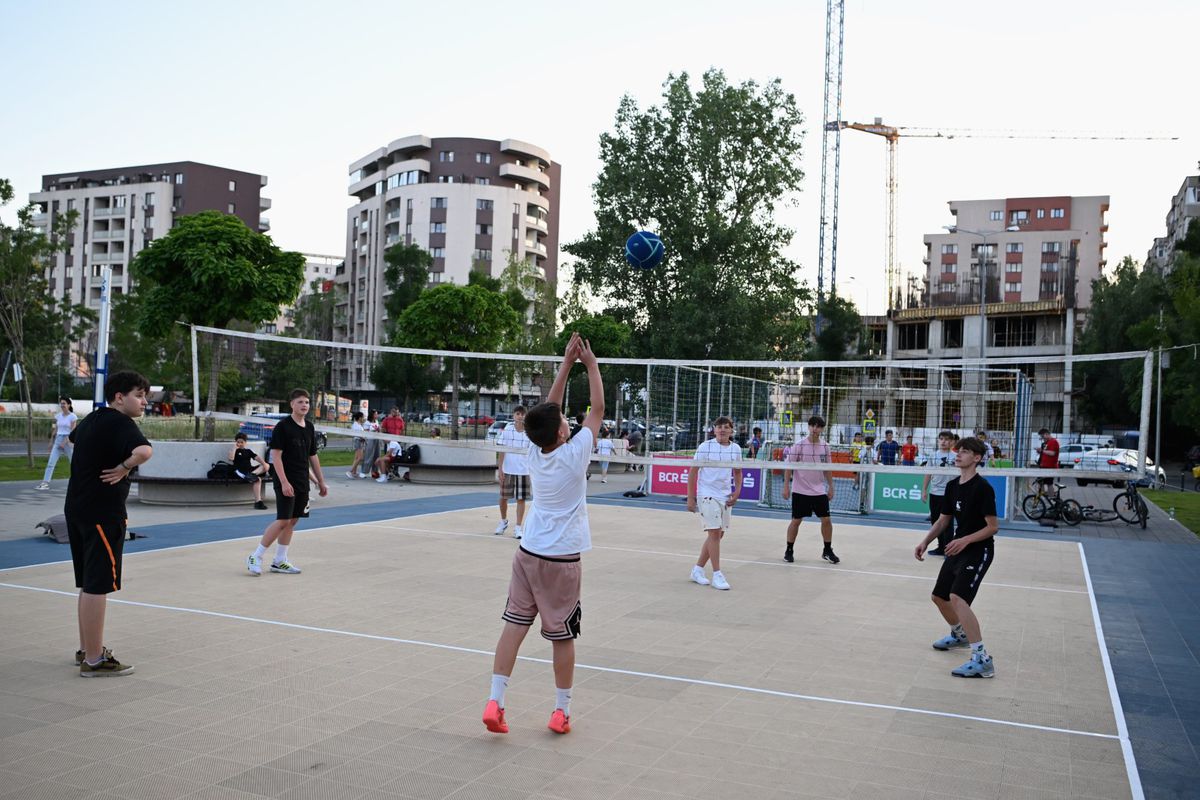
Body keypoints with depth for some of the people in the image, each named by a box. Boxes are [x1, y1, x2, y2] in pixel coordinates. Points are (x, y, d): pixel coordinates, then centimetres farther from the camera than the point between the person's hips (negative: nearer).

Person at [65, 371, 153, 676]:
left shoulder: (92, 418, 13)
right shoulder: (120, 423, -16)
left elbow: (73, 438, 36)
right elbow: (144, 450, -37)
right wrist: (124, 468, -19)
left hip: (77, 508, 10)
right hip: (103, 513, -10)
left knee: (88, 583, 18)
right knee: (98, 586, -4)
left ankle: (87, 649, 29)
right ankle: (94, 660, 1)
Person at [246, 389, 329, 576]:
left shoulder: (309, 427, 11)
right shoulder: (283, 426, -9)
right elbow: (276, 455, -13)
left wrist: (321, 482, 15)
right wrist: (284, 482, -21)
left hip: (302, 483, 7)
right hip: (286, 482, -7)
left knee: (292, 521, 8)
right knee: (283, 520, -10)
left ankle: (279, 561, 16)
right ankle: (255, 557, 2)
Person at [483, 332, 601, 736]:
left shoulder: (535, 453, -2)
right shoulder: (574, 454, -13)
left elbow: (548, 408, 10)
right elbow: (597, 408, -4)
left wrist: (567, 362, 11)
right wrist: (590, 364, 6)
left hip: (528, 553, 5)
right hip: (562, 559, -4)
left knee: (514, 624, 5)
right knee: (562, 636, 6)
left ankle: (495, 701, 2)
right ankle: (561, 711, 16)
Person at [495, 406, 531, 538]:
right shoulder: (507, 430, -2)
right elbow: (502, 450, -2)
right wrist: (500, 468, -7)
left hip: (524, 471, 0)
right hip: (507, 469, 0)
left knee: (521, 499, 1)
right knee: (503, 497, 11)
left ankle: (518, 528, 6)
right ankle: (503, 522, 33)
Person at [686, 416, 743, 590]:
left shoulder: (736, 449, 5)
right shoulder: (705, 447, -8)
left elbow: (737, 472, 19)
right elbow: (693, 472, -4)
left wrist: (737, 491, 3)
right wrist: (690, 497, -7)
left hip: (726, 497, 6)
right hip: (707, 495, -6)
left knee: (718, 535, 8)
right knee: (714, 532, -11)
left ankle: (698, 569, 21)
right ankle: (717, 575, -4)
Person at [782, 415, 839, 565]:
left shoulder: (825, 446, 3)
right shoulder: (799, 445, -9)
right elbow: (789, 466, -6)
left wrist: (830, 487, 9)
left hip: (819, 491, 3)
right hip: (800, 491, -3)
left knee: (826, 520, 2)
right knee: (796, 520, 1)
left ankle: (827, 551, 18)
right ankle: (789, 550, 15)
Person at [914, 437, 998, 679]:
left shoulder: (982, 487, -17)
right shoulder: (952, 486, 6)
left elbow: (993, 526, -17)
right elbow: (942, 520, 13)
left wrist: (965, 540, -29)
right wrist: (925, 542, 0)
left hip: (979, 550, -9)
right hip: (957, 549, 9)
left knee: (957, 597, -26)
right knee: (939, 597, 18)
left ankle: (982, 660, -25)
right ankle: (959, 634, 47)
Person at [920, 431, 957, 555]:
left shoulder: (955, 457, -5)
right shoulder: (934, 456, 6)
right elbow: (928, 474, 12)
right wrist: (924, 490, 9)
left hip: (948, 494, -4)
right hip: (934, 493, 5)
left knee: (947, 522, 0)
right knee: (936, 521, 11)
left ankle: (948, 549, 8)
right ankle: (941, 547, 23)